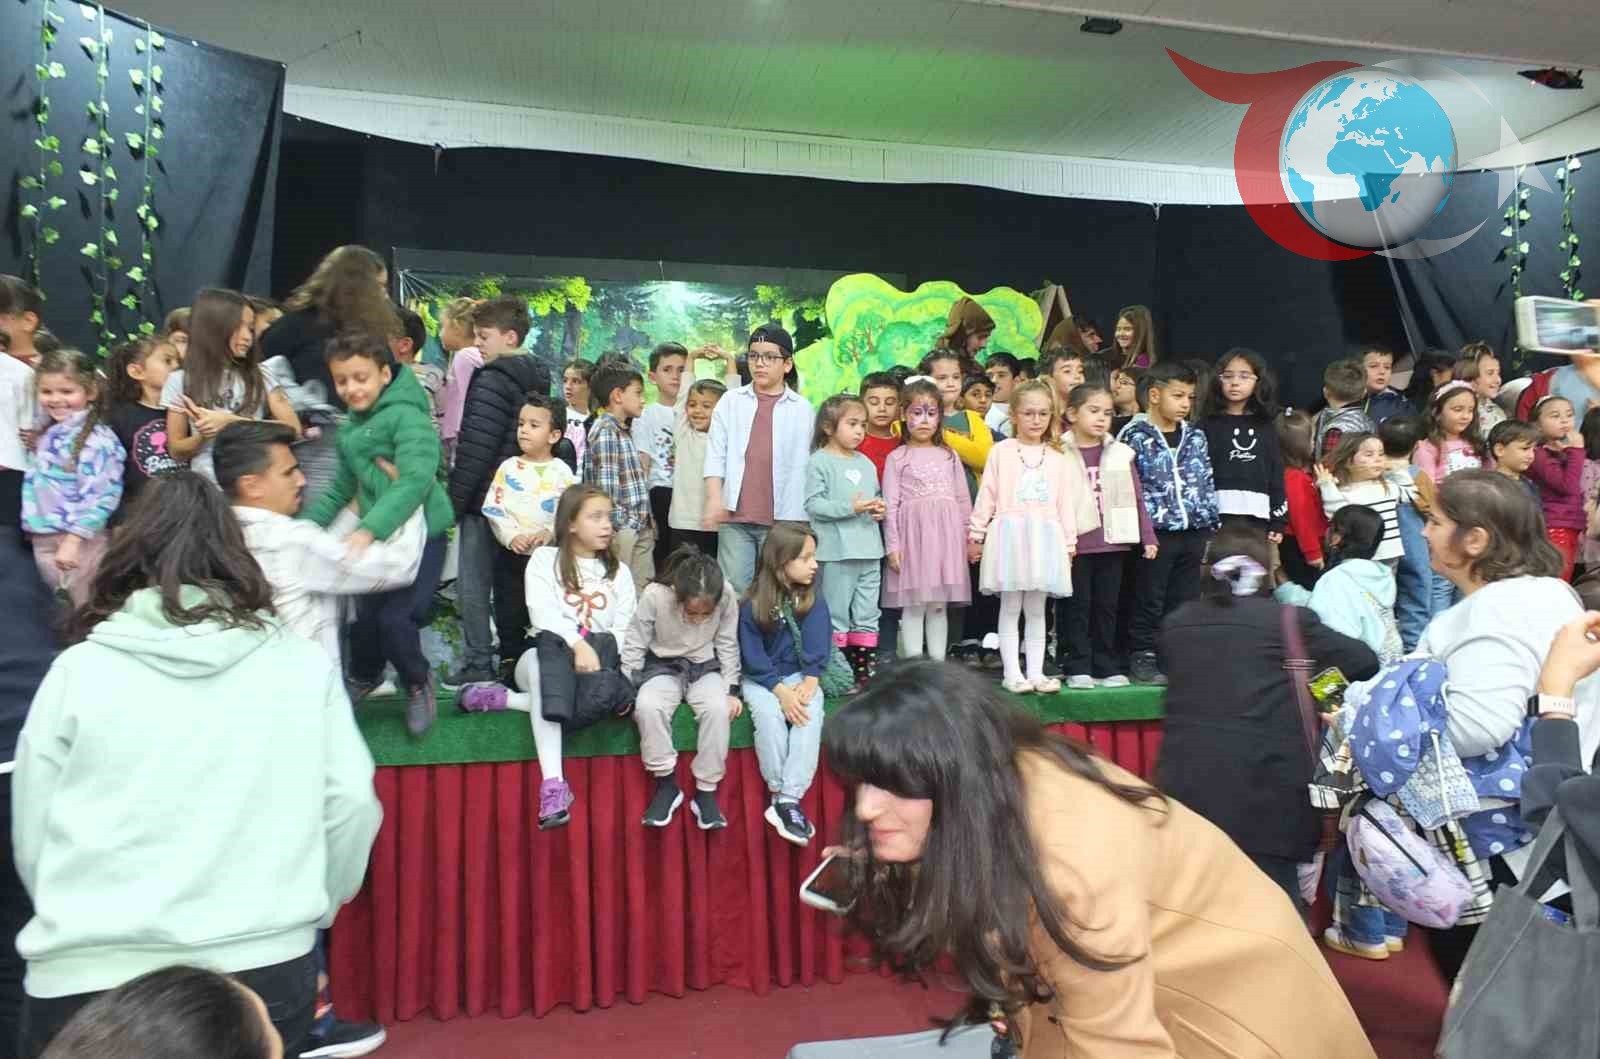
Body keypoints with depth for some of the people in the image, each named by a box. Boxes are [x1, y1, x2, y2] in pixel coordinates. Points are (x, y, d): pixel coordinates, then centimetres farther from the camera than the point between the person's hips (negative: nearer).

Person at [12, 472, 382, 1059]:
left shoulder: (78, 670, -3)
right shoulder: (305, 665, -4)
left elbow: (32, 836, 2)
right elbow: (350, 806, -4)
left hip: (89, 983, 0)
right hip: (264, 973, 0)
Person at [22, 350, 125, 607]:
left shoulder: (96, 439, -18)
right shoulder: (48, 434, 11)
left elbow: (98, 497, -23)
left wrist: (73, 540, -25)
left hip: (81, 539, -9)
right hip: (44, 539, 9)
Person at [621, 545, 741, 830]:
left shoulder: (727, 597, -19)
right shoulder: (654, 595, -23)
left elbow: (728, 645, -4)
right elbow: (634, 646, -10)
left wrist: (732, 690, -9)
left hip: (706, 667, 1)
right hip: (663, 666, 0)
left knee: (718, 708, -31)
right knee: (647, 707, -32)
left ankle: (706, 791, -16)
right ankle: (666, 784, -14)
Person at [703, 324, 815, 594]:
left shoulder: (802, 408, 4)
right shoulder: (731, 401, 7)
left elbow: (806, 464, 5)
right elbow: (715, 454, 3)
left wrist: (803, 518, 3)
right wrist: (714, 499, -10)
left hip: (783, 519, -1)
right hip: (735, 516, 1)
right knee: (734, 589, 4)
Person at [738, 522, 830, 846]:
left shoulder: (814, 601, -1)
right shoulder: (753, 605, -10)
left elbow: (816, 645, -5)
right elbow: (753, 658, -11)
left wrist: (809, 682, -21)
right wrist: (781, 691, -21)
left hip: (800, 676, 2)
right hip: (761, 679, -2)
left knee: (811, 712, -29)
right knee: (768, 713, -33)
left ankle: (789, 799, -31)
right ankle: (778, 794, -20)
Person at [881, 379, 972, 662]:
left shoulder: (949, 455, 13)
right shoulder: (897, 457, 3)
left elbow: (963, 499, 12)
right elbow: (890, 504, -2)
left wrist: (970, 536, 7)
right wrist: (892, 545, -8)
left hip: (945, 533, 3)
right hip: (913, 532, -3)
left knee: (939, 605, 8)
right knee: (913, 606, -1)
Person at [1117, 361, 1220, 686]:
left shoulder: (1195, 437, 13)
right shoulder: (1134, 437, -6)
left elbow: (1208, 484, 15)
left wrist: (1213, 527, 10)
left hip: (1194, 533, 5)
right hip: (1155, 534, -5)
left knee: (1184, 602, 11)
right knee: (1149, 603, 2)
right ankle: (1143, 659, 10)